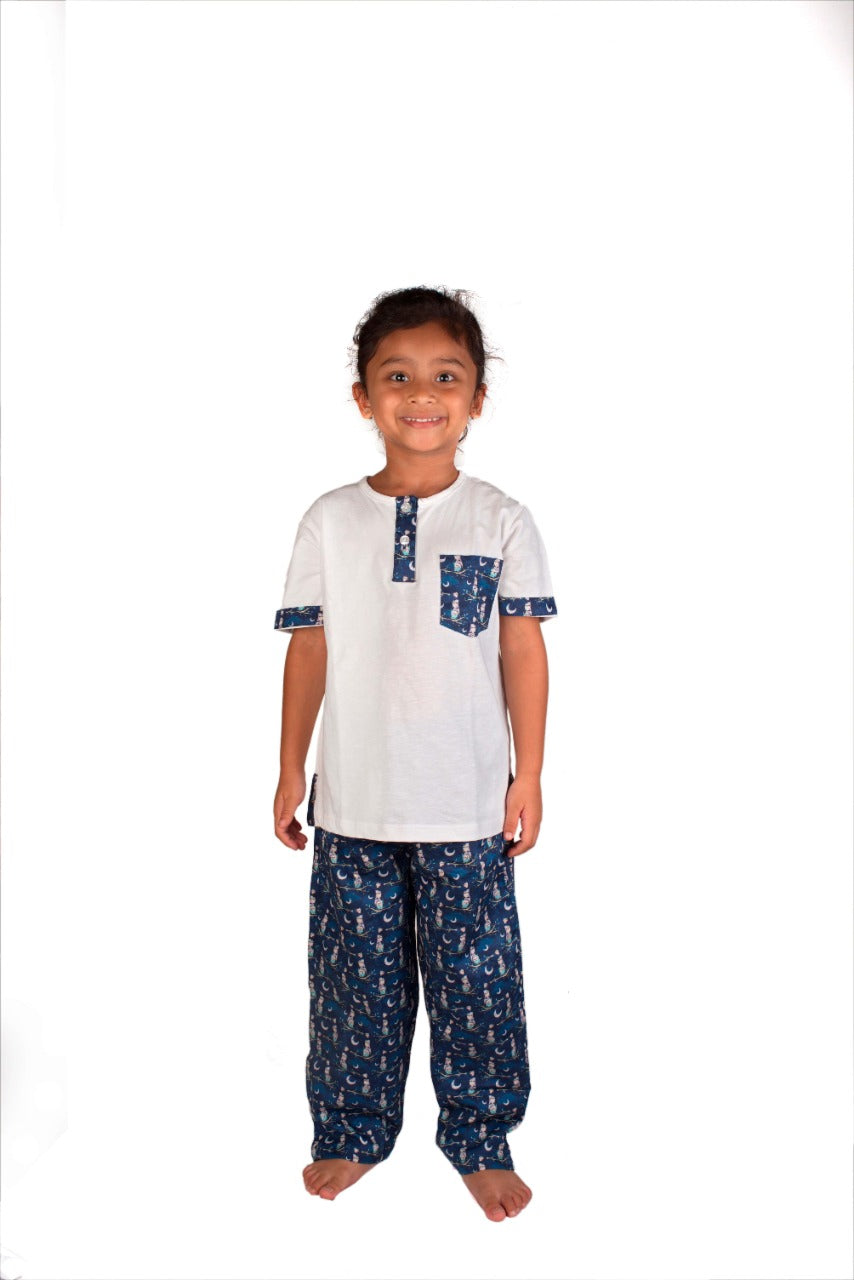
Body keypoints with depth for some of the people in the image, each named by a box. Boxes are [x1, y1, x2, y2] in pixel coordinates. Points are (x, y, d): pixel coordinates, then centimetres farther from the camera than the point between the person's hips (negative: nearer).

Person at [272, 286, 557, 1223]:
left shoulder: (501, 521, -2)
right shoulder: (331, 521, 1)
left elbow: (524, 653, 0)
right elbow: (308, 649, 5)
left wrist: (528, 776, -1)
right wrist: (291, 770, 6)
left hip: (468, 805, -1)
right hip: (353, 803, 1)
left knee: (478, 978, 9)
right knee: (354, 977, 13)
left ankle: (481, 1142, 29)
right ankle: (352, 1134, 34)